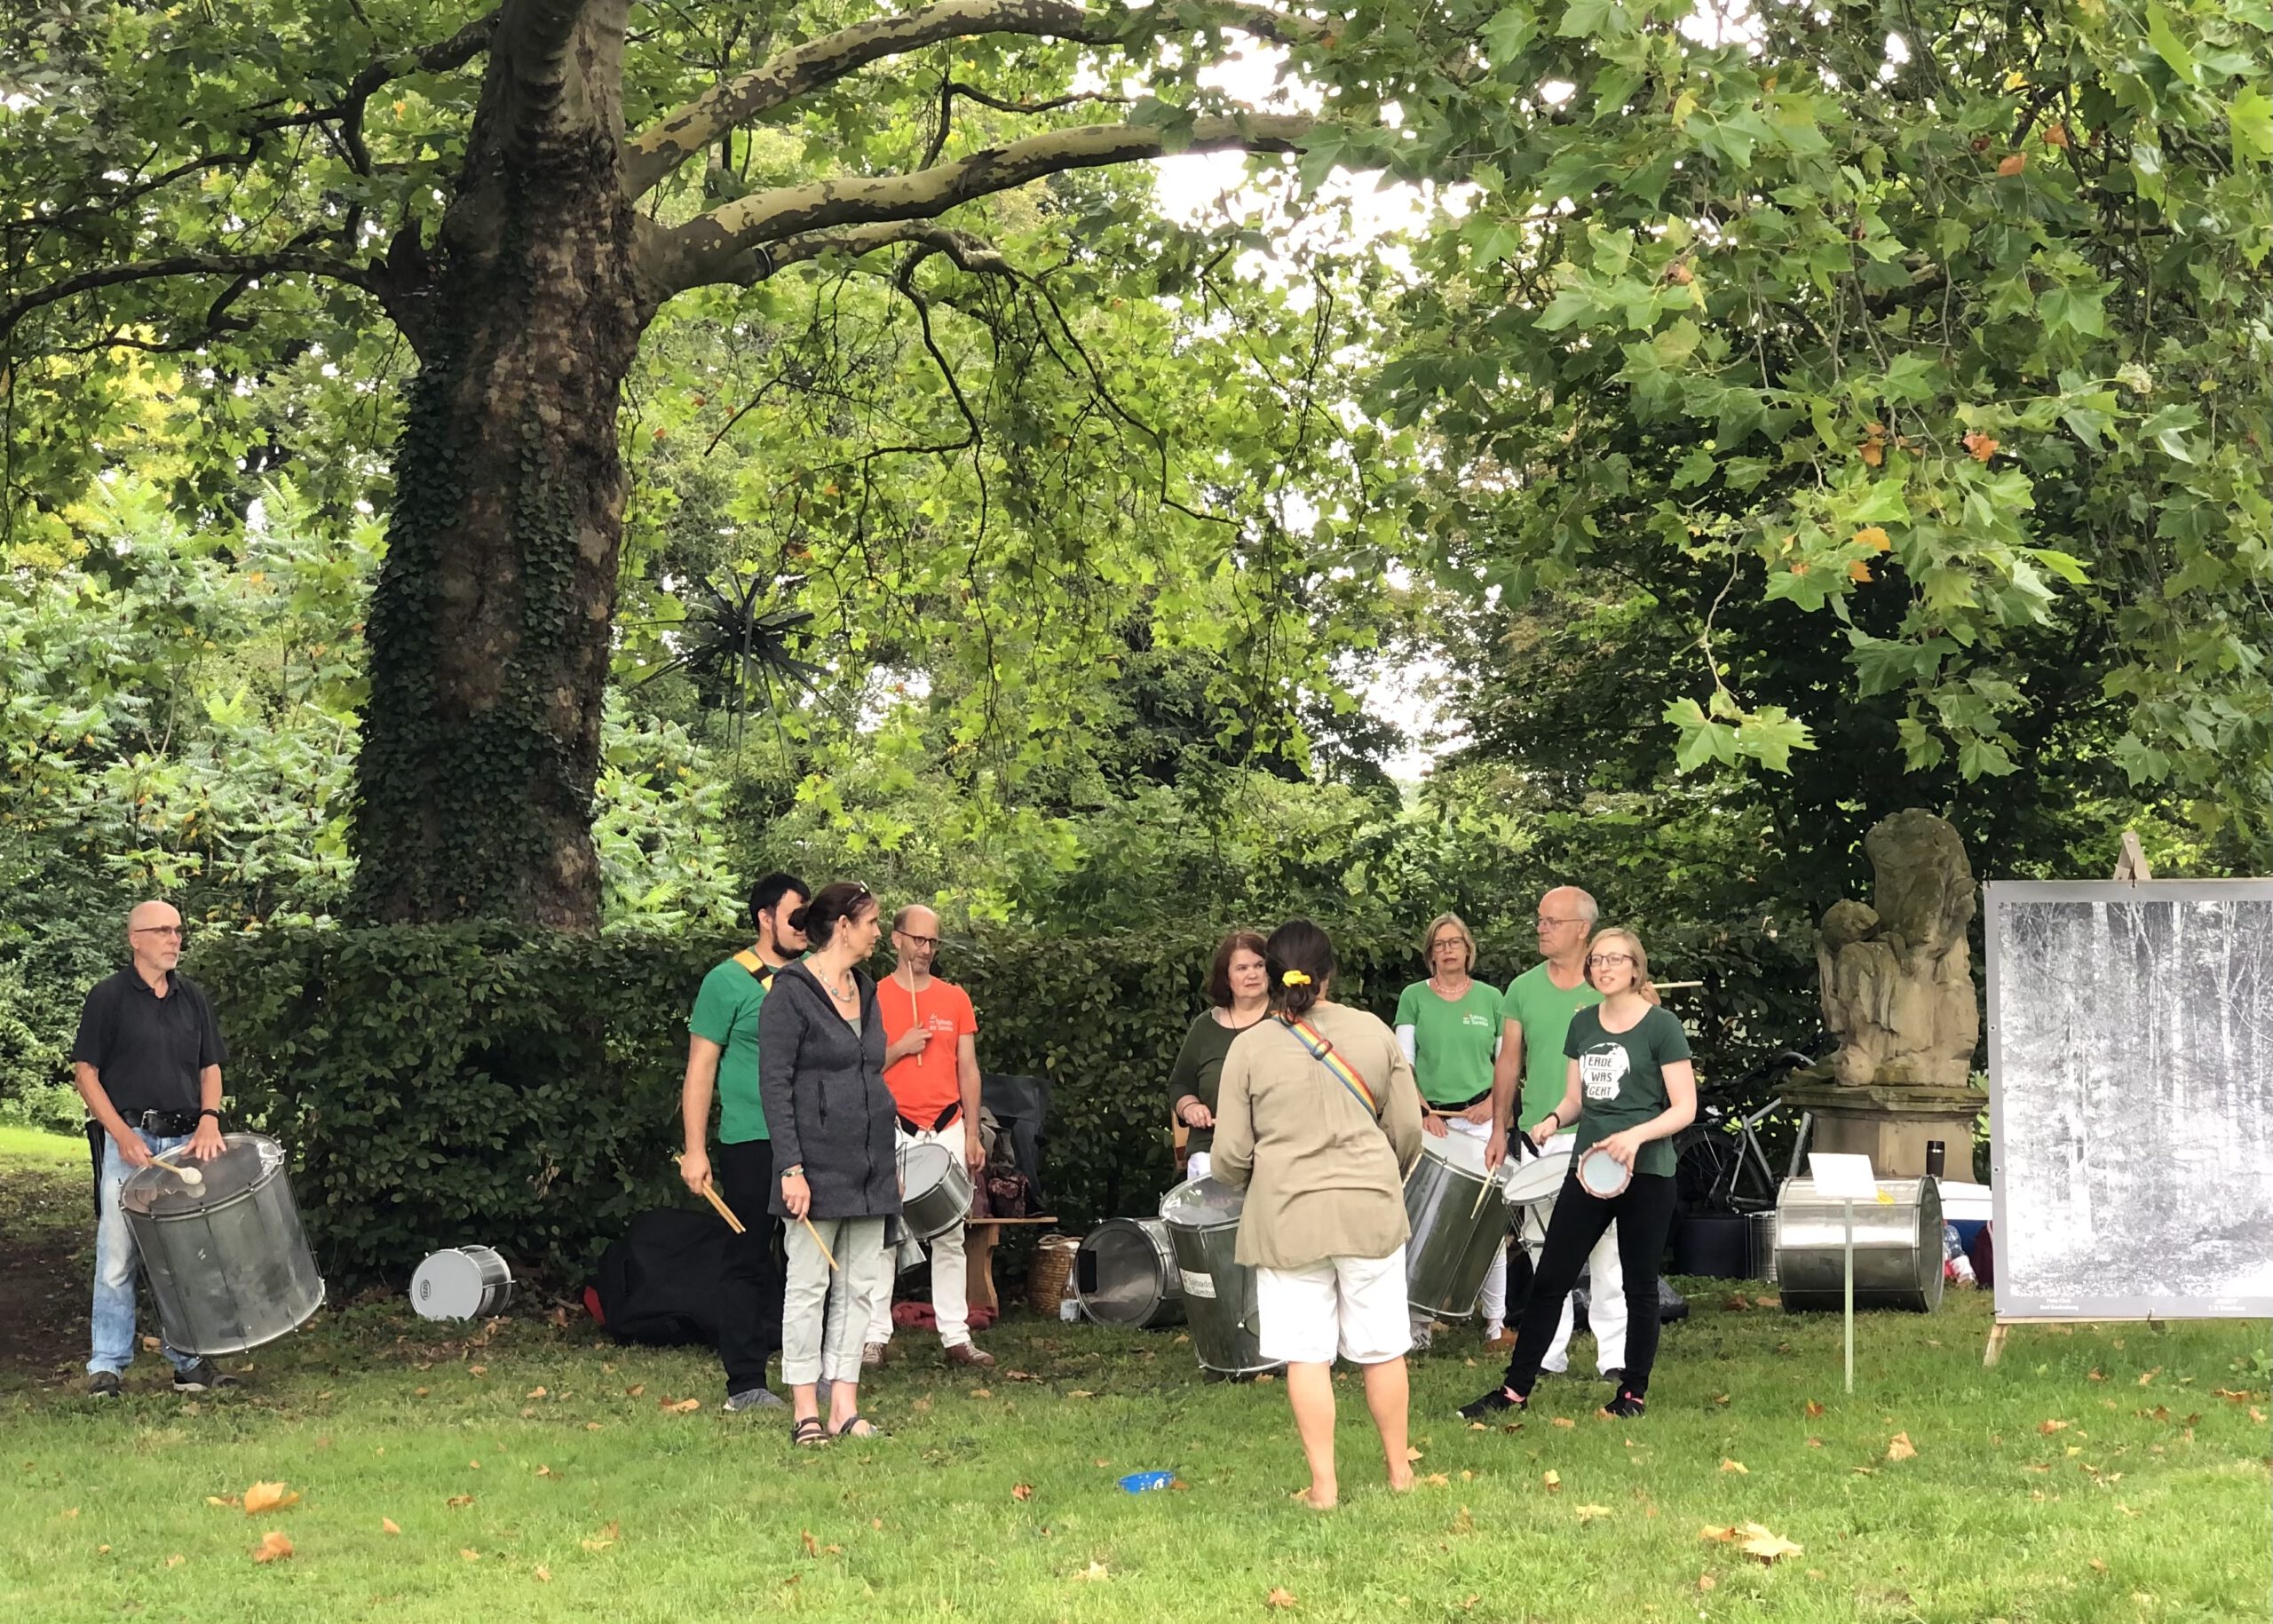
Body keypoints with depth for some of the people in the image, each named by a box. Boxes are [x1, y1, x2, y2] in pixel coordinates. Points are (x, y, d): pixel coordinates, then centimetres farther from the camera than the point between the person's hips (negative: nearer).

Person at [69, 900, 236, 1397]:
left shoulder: (192, 997, 12)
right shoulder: (108, 996, -2)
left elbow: (210, 1067, 16)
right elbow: (85, 1071, -3)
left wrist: (209, 1119, -3)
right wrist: (123, 1135, -12)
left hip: (186, 1140, 4)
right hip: (127, 1140, -4)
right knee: (117, 1256, -3)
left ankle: (188, 1358, 15)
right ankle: (107, 1365, 4)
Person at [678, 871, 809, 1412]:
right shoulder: (728, 981, -4)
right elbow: (701, 1067, -5)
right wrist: (695, 1150, -10)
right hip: (751, 1144, -5)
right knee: (749, 1260, 1)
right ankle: (745, 1383, 6)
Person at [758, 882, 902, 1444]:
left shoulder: (864, 988, 15)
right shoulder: (790, 991, -8)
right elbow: (773, 1084, -13)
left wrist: (892, 1159, 18)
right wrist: (791, 1168, -19)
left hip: (869, 1163, 8)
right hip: (817, 1161, -8)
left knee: (861, 1284, 6)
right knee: (809, 1283, -2)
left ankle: (845, 1407, 10)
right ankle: (805, 1410, 3)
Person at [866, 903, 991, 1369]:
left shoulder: (955, 999, 10)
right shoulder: (873, 999, 1)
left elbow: (968, 1071, 11)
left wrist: (972, 1135, 7)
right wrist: (899, 1048, -14)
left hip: (947, 1130, 3)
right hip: (891, 1131, -3)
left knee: (950, 1237, 4)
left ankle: (956, 1337, 7)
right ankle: (875, 1338, 1)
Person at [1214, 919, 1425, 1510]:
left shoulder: (1250, 1047, -5)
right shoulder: (1374, 1032, 1)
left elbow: (1230, 1156, -3)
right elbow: (1407, 1130, 6)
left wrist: (1253, 1189, 20)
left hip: (1288, 1217, -2)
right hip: (1371, 1212, 2)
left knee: (1307, 1354, 4)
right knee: (1382, 1348, 12)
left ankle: (1323, 1484, 5)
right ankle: (1399, 1469, 23)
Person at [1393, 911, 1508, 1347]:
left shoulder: (1490, 999, 8)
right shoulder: (1414, 998, 5)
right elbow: (1403, 1065, 2)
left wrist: (1493, 1102, -6)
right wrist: (1425, 1112, -9)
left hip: (1481, 1119, 1)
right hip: (1429, 1119, 0)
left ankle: (1496, 1320, 6)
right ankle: (1419, 1320, 3)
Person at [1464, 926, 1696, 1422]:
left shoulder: (1662, 1027, -6)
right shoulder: (1582, 1024, 10)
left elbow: (1685, 1107, -9)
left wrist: (1636, 1135, -24)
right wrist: (1553, 1118, -5)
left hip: (1646, 1173, -5)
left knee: (1639, 1284, 5)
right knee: (1550, 1278, 3)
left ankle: (1634, 1393, 18)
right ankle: (1515, 1388, 8)